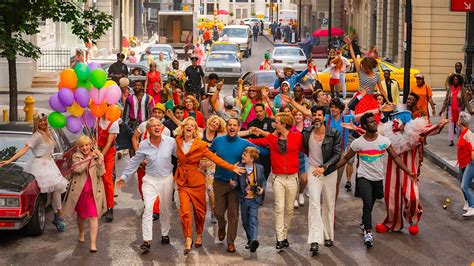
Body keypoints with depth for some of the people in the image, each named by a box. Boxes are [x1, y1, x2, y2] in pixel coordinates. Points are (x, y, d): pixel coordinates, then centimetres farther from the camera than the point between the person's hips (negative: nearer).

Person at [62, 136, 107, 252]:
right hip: (79, 190, 2)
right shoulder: (76, 156, 0)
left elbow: (101, 173, -8)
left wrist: (100, 160, -22)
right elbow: (77, 169, -18)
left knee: (93, 216, -9)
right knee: (81, 214, 19)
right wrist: (89, 158, -20)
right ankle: (81, 234, 45)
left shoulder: (98, 156, 1)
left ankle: (93, 243, -12)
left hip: (93, 190, -1)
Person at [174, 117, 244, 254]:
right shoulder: (178, 141, 0)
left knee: (199, 210, 8)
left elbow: (215, 158, -8)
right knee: (185, 211, -9)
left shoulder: (200, 145, -9)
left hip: (197, 181, -1)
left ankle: (199, 235, 31)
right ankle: (188, 240, -1)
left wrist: (232, 168, -14)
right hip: (182, 181, 1)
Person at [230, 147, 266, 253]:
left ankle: (254, 240, -24)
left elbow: (263, 180, 11)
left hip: (254, 199, -2)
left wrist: (262, 188, -6)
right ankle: (250, 240, 28)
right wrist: (233, 184, -22)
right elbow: (236, 181, 0)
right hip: (244, 199, 2)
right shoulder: (239, 167, -4)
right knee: (245, 221, 12)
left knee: (253, 219, -14)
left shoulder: (259, 168, -3)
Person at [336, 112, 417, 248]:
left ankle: (364, 224, 42)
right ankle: (368, 232, -19)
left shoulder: (384, 140, -3)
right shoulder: (358, 143, -8)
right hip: (363, 177, -3)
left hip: (378, 178, 3)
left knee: (369, 205, 16)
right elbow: (345, 159, 2)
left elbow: (395, 157, 2)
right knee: (367, 202, -22)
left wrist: (408, 172, -5)